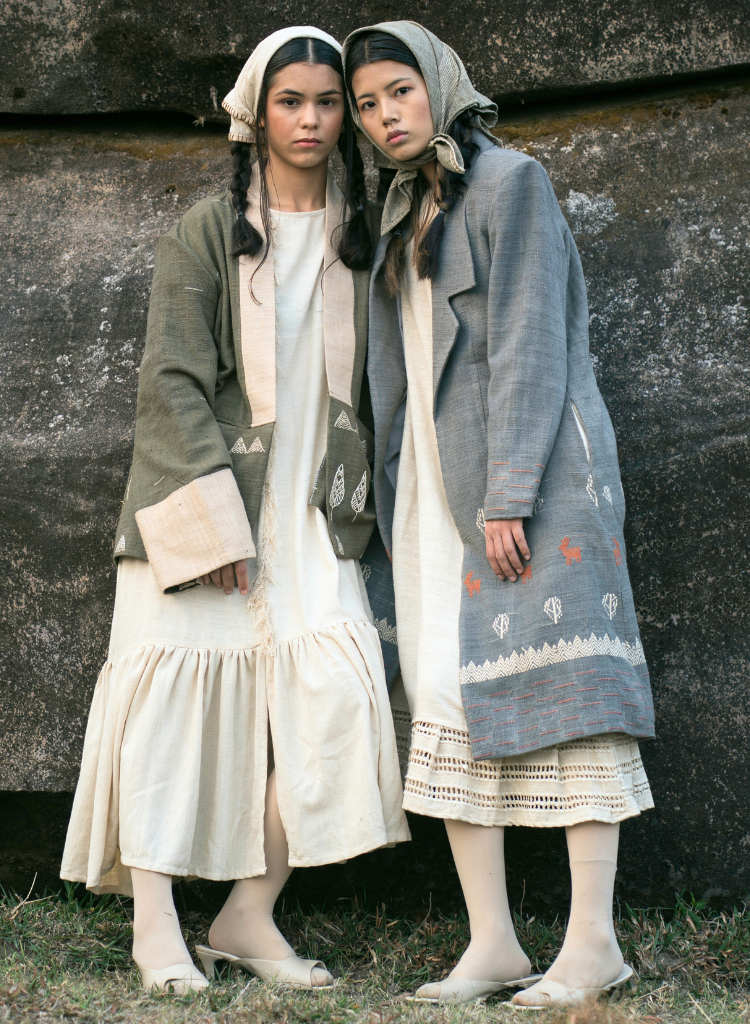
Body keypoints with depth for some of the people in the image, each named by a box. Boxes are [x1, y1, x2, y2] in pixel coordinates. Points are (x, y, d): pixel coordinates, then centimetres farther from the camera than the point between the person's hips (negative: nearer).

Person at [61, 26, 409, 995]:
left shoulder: (361, 236, 11)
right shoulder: (207, 233, -1)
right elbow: (173, 380, -6)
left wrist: (356, 502, 7)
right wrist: (215, 515, -14)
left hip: (312, 515, 3)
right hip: (202, 502, -3)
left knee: (336, 689, -11)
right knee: (175, 685, -6)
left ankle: (250, 914, 0)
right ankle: (156, 924, 2)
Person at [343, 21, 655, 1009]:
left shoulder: (509, 180, -4)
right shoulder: (407, 216, 19)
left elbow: (530, 345, -12)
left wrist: (509, 494, -18)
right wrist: (398, 501, 13)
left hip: (530, 474, -8)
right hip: (435, 482, 8)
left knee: (557, 685, -7)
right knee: (446, 697, 0)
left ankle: (593, 942, -4)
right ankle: (492, 943, 3)